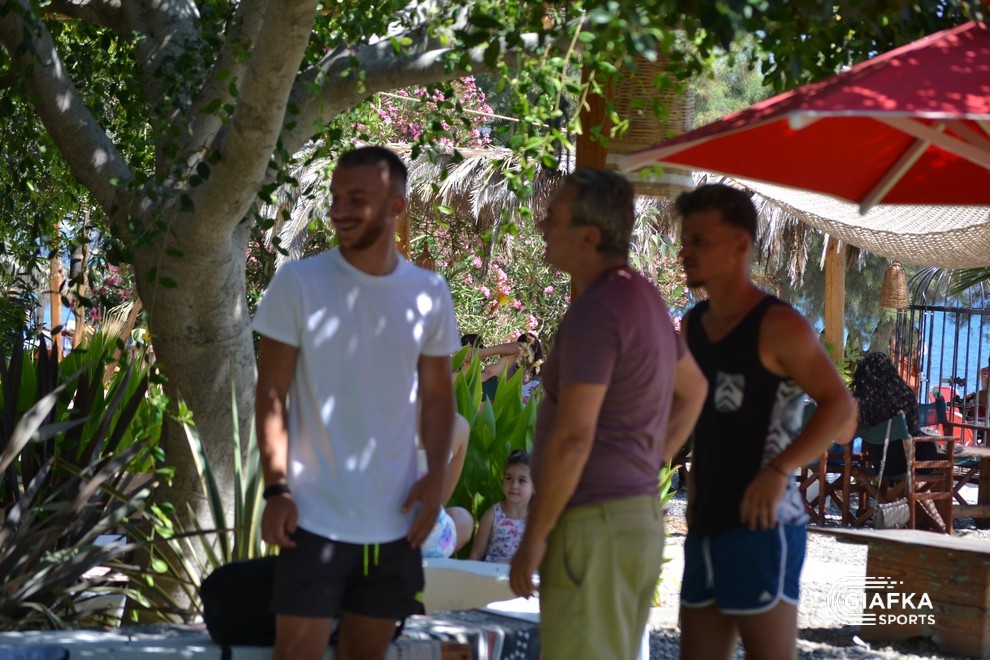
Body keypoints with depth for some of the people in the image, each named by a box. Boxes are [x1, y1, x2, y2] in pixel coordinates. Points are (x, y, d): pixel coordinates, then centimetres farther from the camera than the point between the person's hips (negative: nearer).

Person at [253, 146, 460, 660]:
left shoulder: (429, 294, 3)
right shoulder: (297, 283, -6)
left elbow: (437, 394, 11)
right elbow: (271, 394, -5)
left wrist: (436, 474, -3)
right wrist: (276, 488, -13)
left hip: (394, 519, 3)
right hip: (315, 515, -3)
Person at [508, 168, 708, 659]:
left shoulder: (595, 312, -19)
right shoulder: (642, 299, 13)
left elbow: (572, 438, -24)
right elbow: (692, 390, 28)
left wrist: (533, 537, -17)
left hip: (592, 527, -10)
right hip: (637, 516, 10)